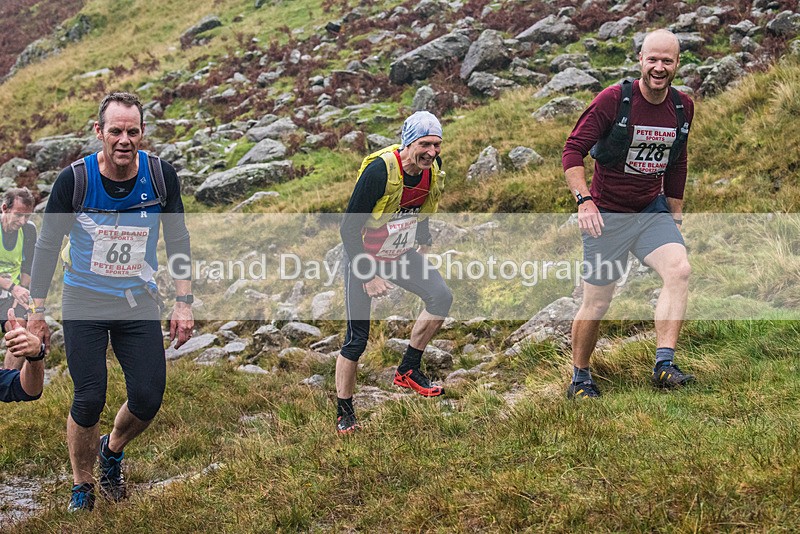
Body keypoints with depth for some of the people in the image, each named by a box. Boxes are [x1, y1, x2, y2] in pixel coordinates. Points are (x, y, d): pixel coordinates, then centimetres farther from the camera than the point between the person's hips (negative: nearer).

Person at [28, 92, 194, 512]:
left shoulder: (161, 176, -9)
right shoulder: (74, 179, -15)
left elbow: (177, 240, 3)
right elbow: (47, 246, -4)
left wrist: (183, 302, -1)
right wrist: (36, 311, -3)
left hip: (139, 303, 2)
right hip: (84, 303, -2)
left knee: (148, 398, -2)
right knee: (89, 400, -5)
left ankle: (112, 450, 32)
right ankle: (82, 486, 20)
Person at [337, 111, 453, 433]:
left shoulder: (433, 168, -11)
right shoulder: (379, 171, -30)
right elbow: (349, 228, -24)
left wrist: (424, 243, 11)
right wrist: (368, 275, -23)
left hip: (400, 255, 6)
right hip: (365, 258, -6)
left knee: (441, 298, -11)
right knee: (357, 338, -4)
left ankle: (408, 371, 6)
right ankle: (344, 412, 12)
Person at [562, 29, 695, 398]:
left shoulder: (683, 107, 3)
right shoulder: (613, 100, -13)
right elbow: (573, 149, -12)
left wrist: (676, 215, 19)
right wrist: (583, 199, -24)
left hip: (653, 210, 4)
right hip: (607, 215, -4)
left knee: (679, 270, -22)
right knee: (597, 302, 1)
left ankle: (664, 366, -21)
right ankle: (579, 379, 21)